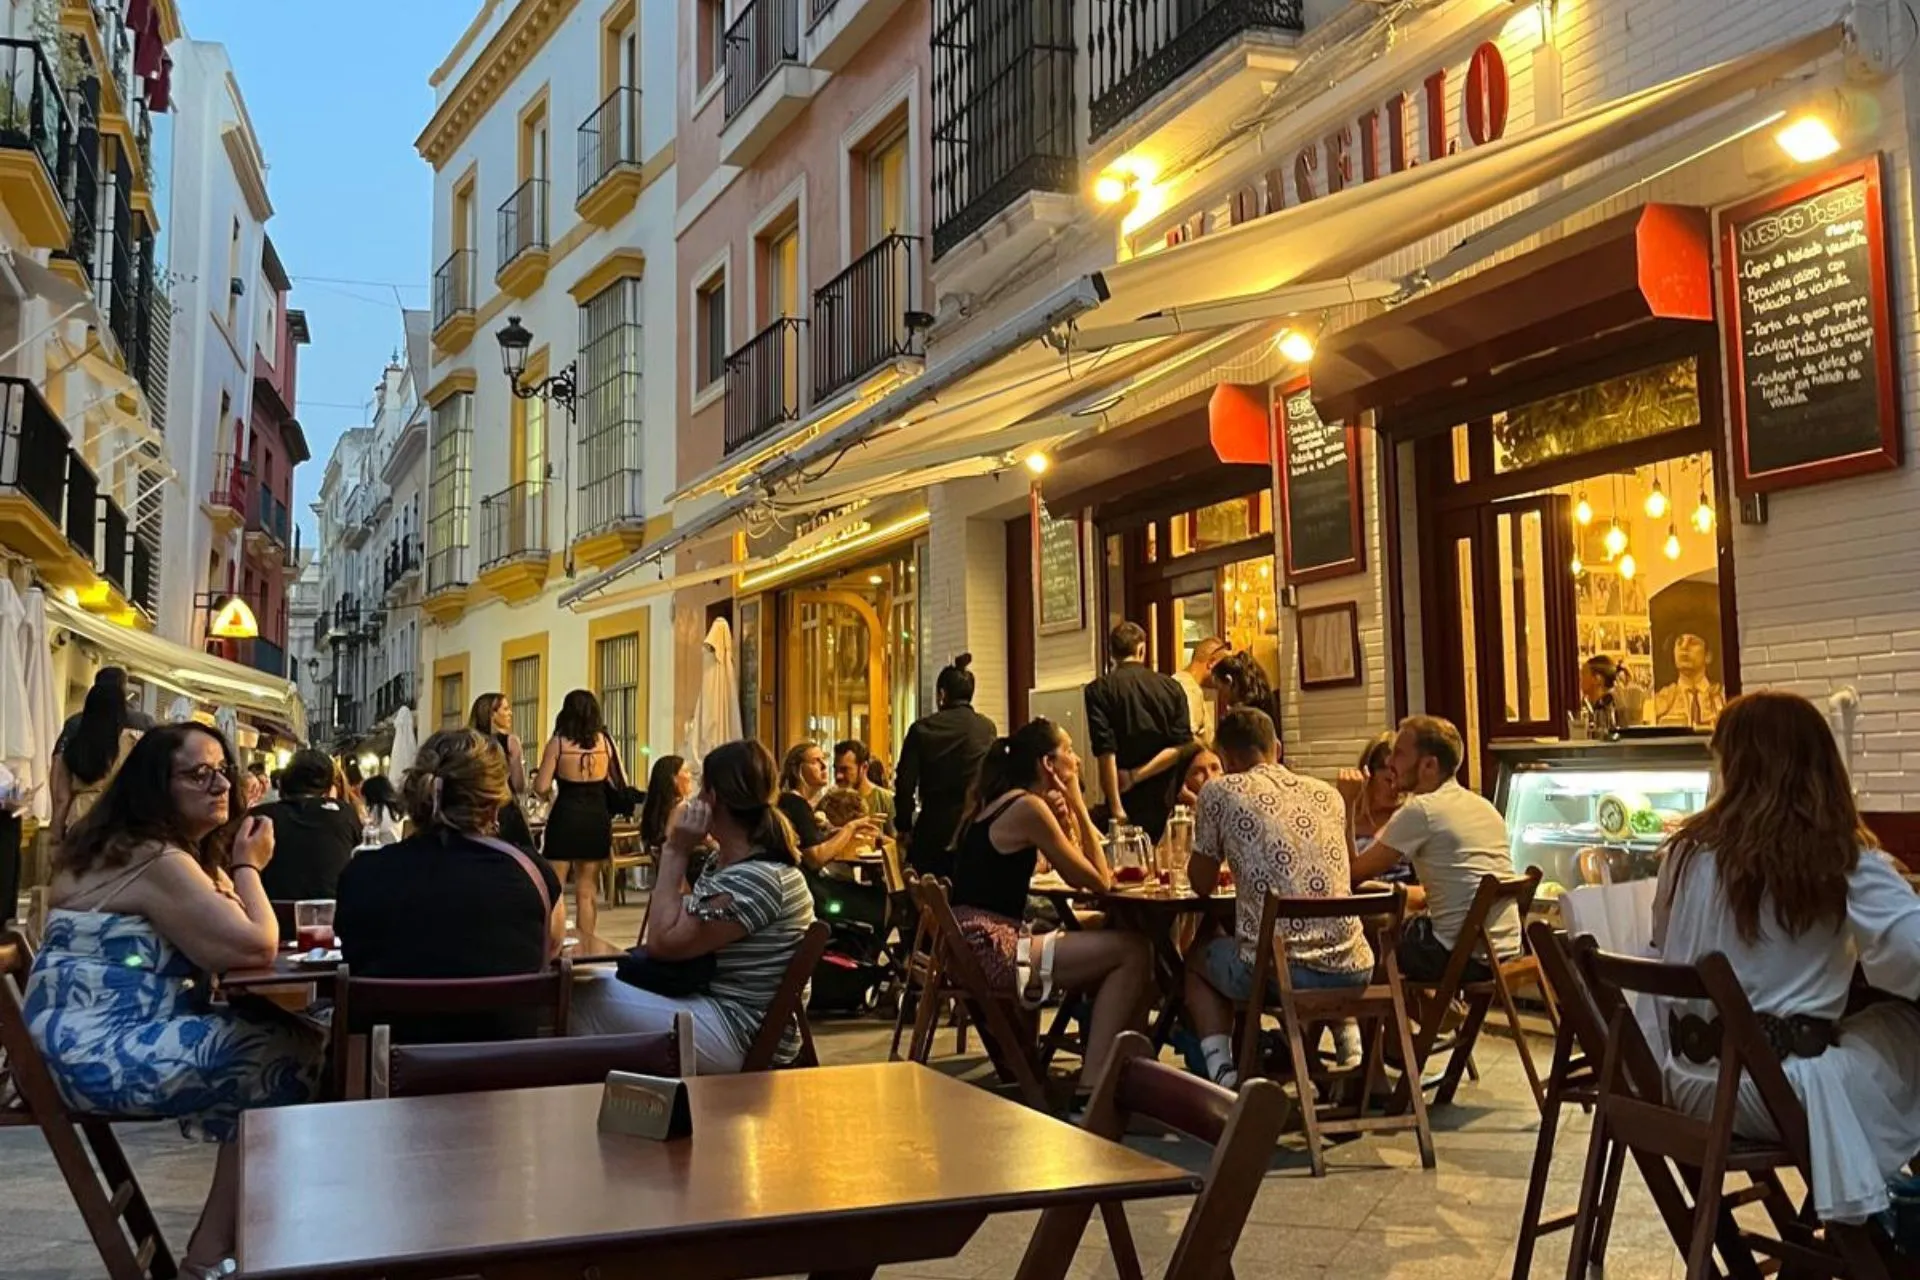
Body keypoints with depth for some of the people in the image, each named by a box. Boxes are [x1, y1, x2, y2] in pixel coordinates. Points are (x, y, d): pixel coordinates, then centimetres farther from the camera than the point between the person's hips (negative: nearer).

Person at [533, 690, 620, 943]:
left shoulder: (558, 742, -7)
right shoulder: (604, 741, 0)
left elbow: (541, 788, -8)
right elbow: (621, 783, 4)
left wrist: (538, 777, 14)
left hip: (565, 817, -3)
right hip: (596, 818, 3)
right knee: (587, 890, 11)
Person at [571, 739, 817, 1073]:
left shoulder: (756, 880, -24)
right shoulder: (724, 862, 9)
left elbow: (662, 942, -19)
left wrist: (675, 852, -14)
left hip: (742, 1037, -10)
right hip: (713, 1000, 10)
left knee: (586, 1001, -7)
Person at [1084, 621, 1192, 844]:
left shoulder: (1099, 690, -4)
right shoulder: (1170, 687, 5)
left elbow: (1105, 752, -12)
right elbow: (1182, 746, -3)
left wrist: (1116, 807, -13)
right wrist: (1137, 776, -5)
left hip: (1130, 801, -3)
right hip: (1167, 802, 3)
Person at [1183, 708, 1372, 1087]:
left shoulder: (1220, 793, 2)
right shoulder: (1328, 793, 14)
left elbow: (1202, 884, 12)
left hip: (1278, 972, -4)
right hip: (1353, 971, 4)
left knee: (1197, 957, 28)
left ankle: (1223, 1074, 11)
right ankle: (1353, 1047, 22)